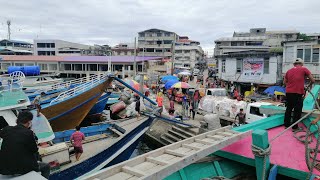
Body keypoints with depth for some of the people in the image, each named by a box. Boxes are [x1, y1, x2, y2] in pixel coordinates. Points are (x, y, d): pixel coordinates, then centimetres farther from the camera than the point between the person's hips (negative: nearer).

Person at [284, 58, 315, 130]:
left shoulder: (289, 71, 13)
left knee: (288, 109, 17)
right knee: (297, 111, 5)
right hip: (298, 93, -5)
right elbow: (312, 80, 2)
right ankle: (294, 127, 9)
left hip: (288, 92, 5)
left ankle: (287, 124, 24)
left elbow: (285, 82, 19)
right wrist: (309, 85, 20)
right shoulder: (304, 69, 0)